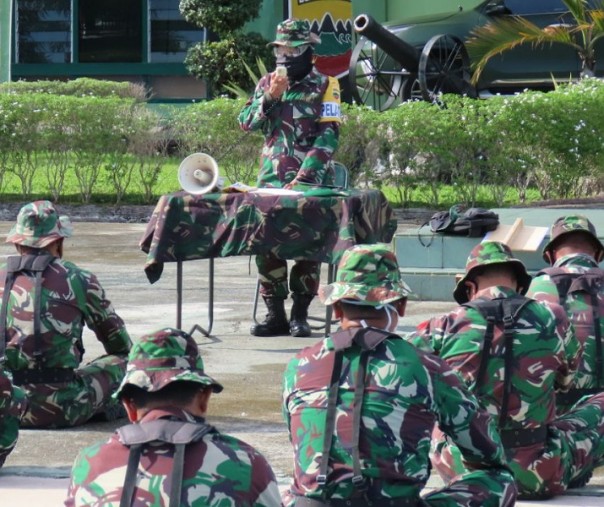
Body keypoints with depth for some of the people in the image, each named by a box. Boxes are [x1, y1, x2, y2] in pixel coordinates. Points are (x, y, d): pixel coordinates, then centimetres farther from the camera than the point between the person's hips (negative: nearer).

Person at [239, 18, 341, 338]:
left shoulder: (324, 86, -1)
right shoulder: (267, 83, 12)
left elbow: (328, 137, -8)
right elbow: (246, 123, 3)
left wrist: (303, 178, -18)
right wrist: (270, 96, -13)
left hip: (311, 180, -3)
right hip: (271, 179, 3)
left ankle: (300, 314, -1)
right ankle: (275, 314, 0)